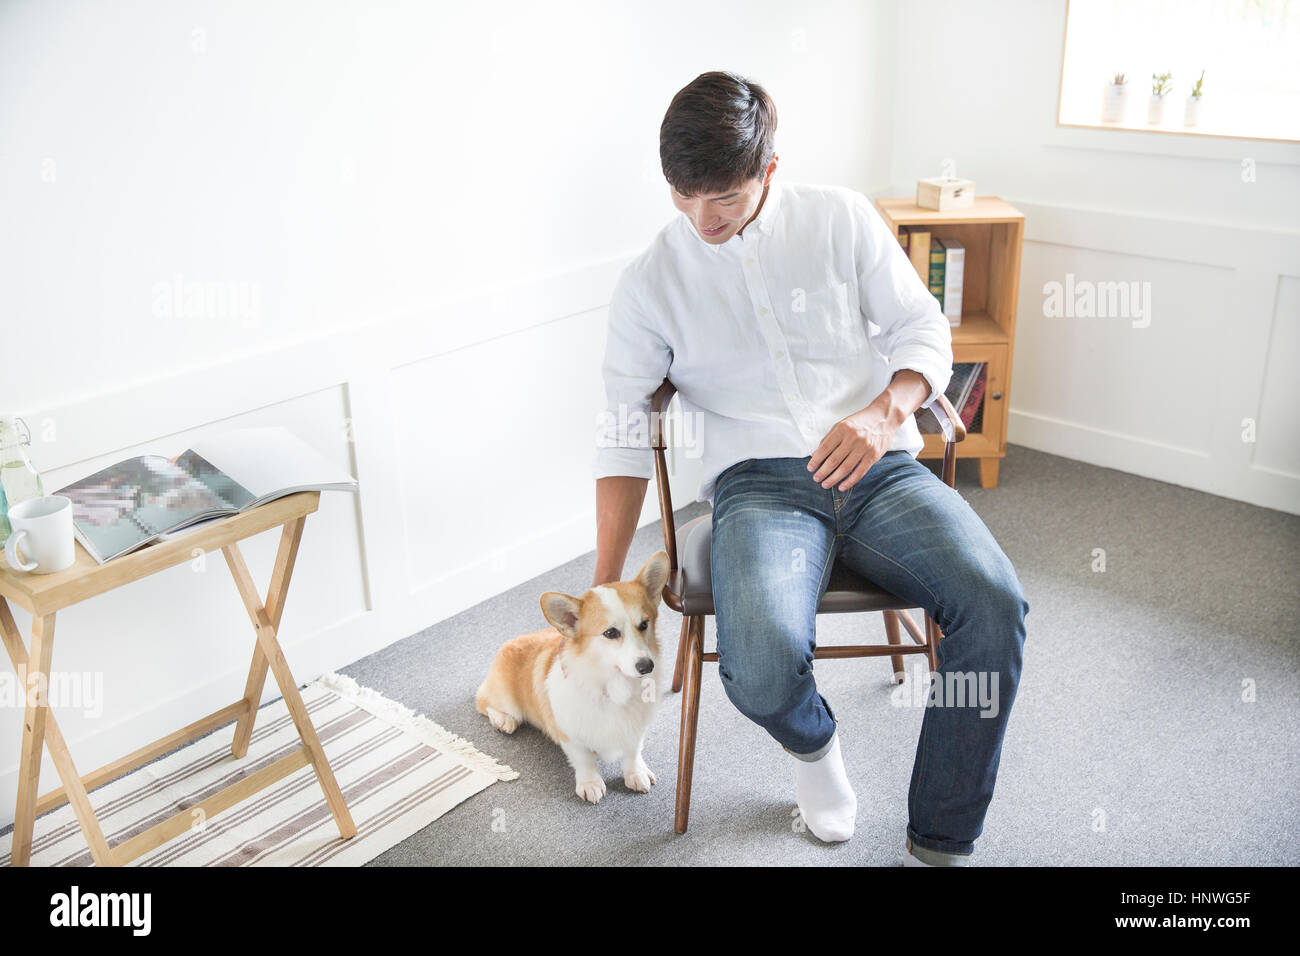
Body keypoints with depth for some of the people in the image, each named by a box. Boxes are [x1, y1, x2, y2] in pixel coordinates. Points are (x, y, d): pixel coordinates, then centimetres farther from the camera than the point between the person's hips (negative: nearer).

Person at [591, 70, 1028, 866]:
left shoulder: (842, 218, 8)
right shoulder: (651, 280, 7)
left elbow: (925, 331, 9)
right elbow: (624, 434, 4)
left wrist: (885, 411, -15)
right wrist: (604, 589, -3)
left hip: (879, 468, 2)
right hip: (759, 481, -1)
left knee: (994, 604, -26)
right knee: (762, 663, -31)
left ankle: (939, 845, -8)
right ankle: (813, 742, 9)